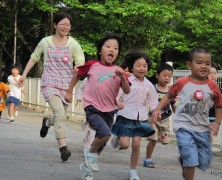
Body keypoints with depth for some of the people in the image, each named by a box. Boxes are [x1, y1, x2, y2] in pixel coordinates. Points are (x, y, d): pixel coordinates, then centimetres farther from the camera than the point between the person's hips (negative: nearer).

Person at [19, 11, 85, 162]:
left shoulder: (73, 44, 1)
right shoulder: (45, 42, 5)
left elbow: (81, 64, -8)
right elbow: (34, 58, 18)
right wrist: (24, 74, 14)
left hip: (66, 86, 2)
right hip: (49, 84, -2)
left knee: (61, 117, 11)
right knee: (60, 113, -24)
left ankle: (47, 122, 48)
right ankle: (63, 147, -27)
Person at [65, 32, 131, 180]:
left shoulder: (118, 71, 2)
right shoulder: (92, 65, -4)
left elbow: (127, 91, -6)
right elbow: (77, 75, 13)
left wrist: (122, 77, -22)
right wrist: (69, 92, 13)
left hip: (109, 111, 5)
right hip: (92, 108, -4)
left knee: (102, 141, 13)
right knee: (105, 134, -26)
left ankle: (87, 167, 35)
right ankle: (91, 154, 1)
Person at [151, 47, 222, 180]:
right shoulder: (182, 83, -5)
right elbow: (169, 96, 10)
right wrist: (157, 110, 1)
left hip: (203, 129, 3)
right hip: (184, 128, -3)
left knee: (205, 163, 11)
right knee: (191, 160, -14)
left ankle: (184, 161, 42)